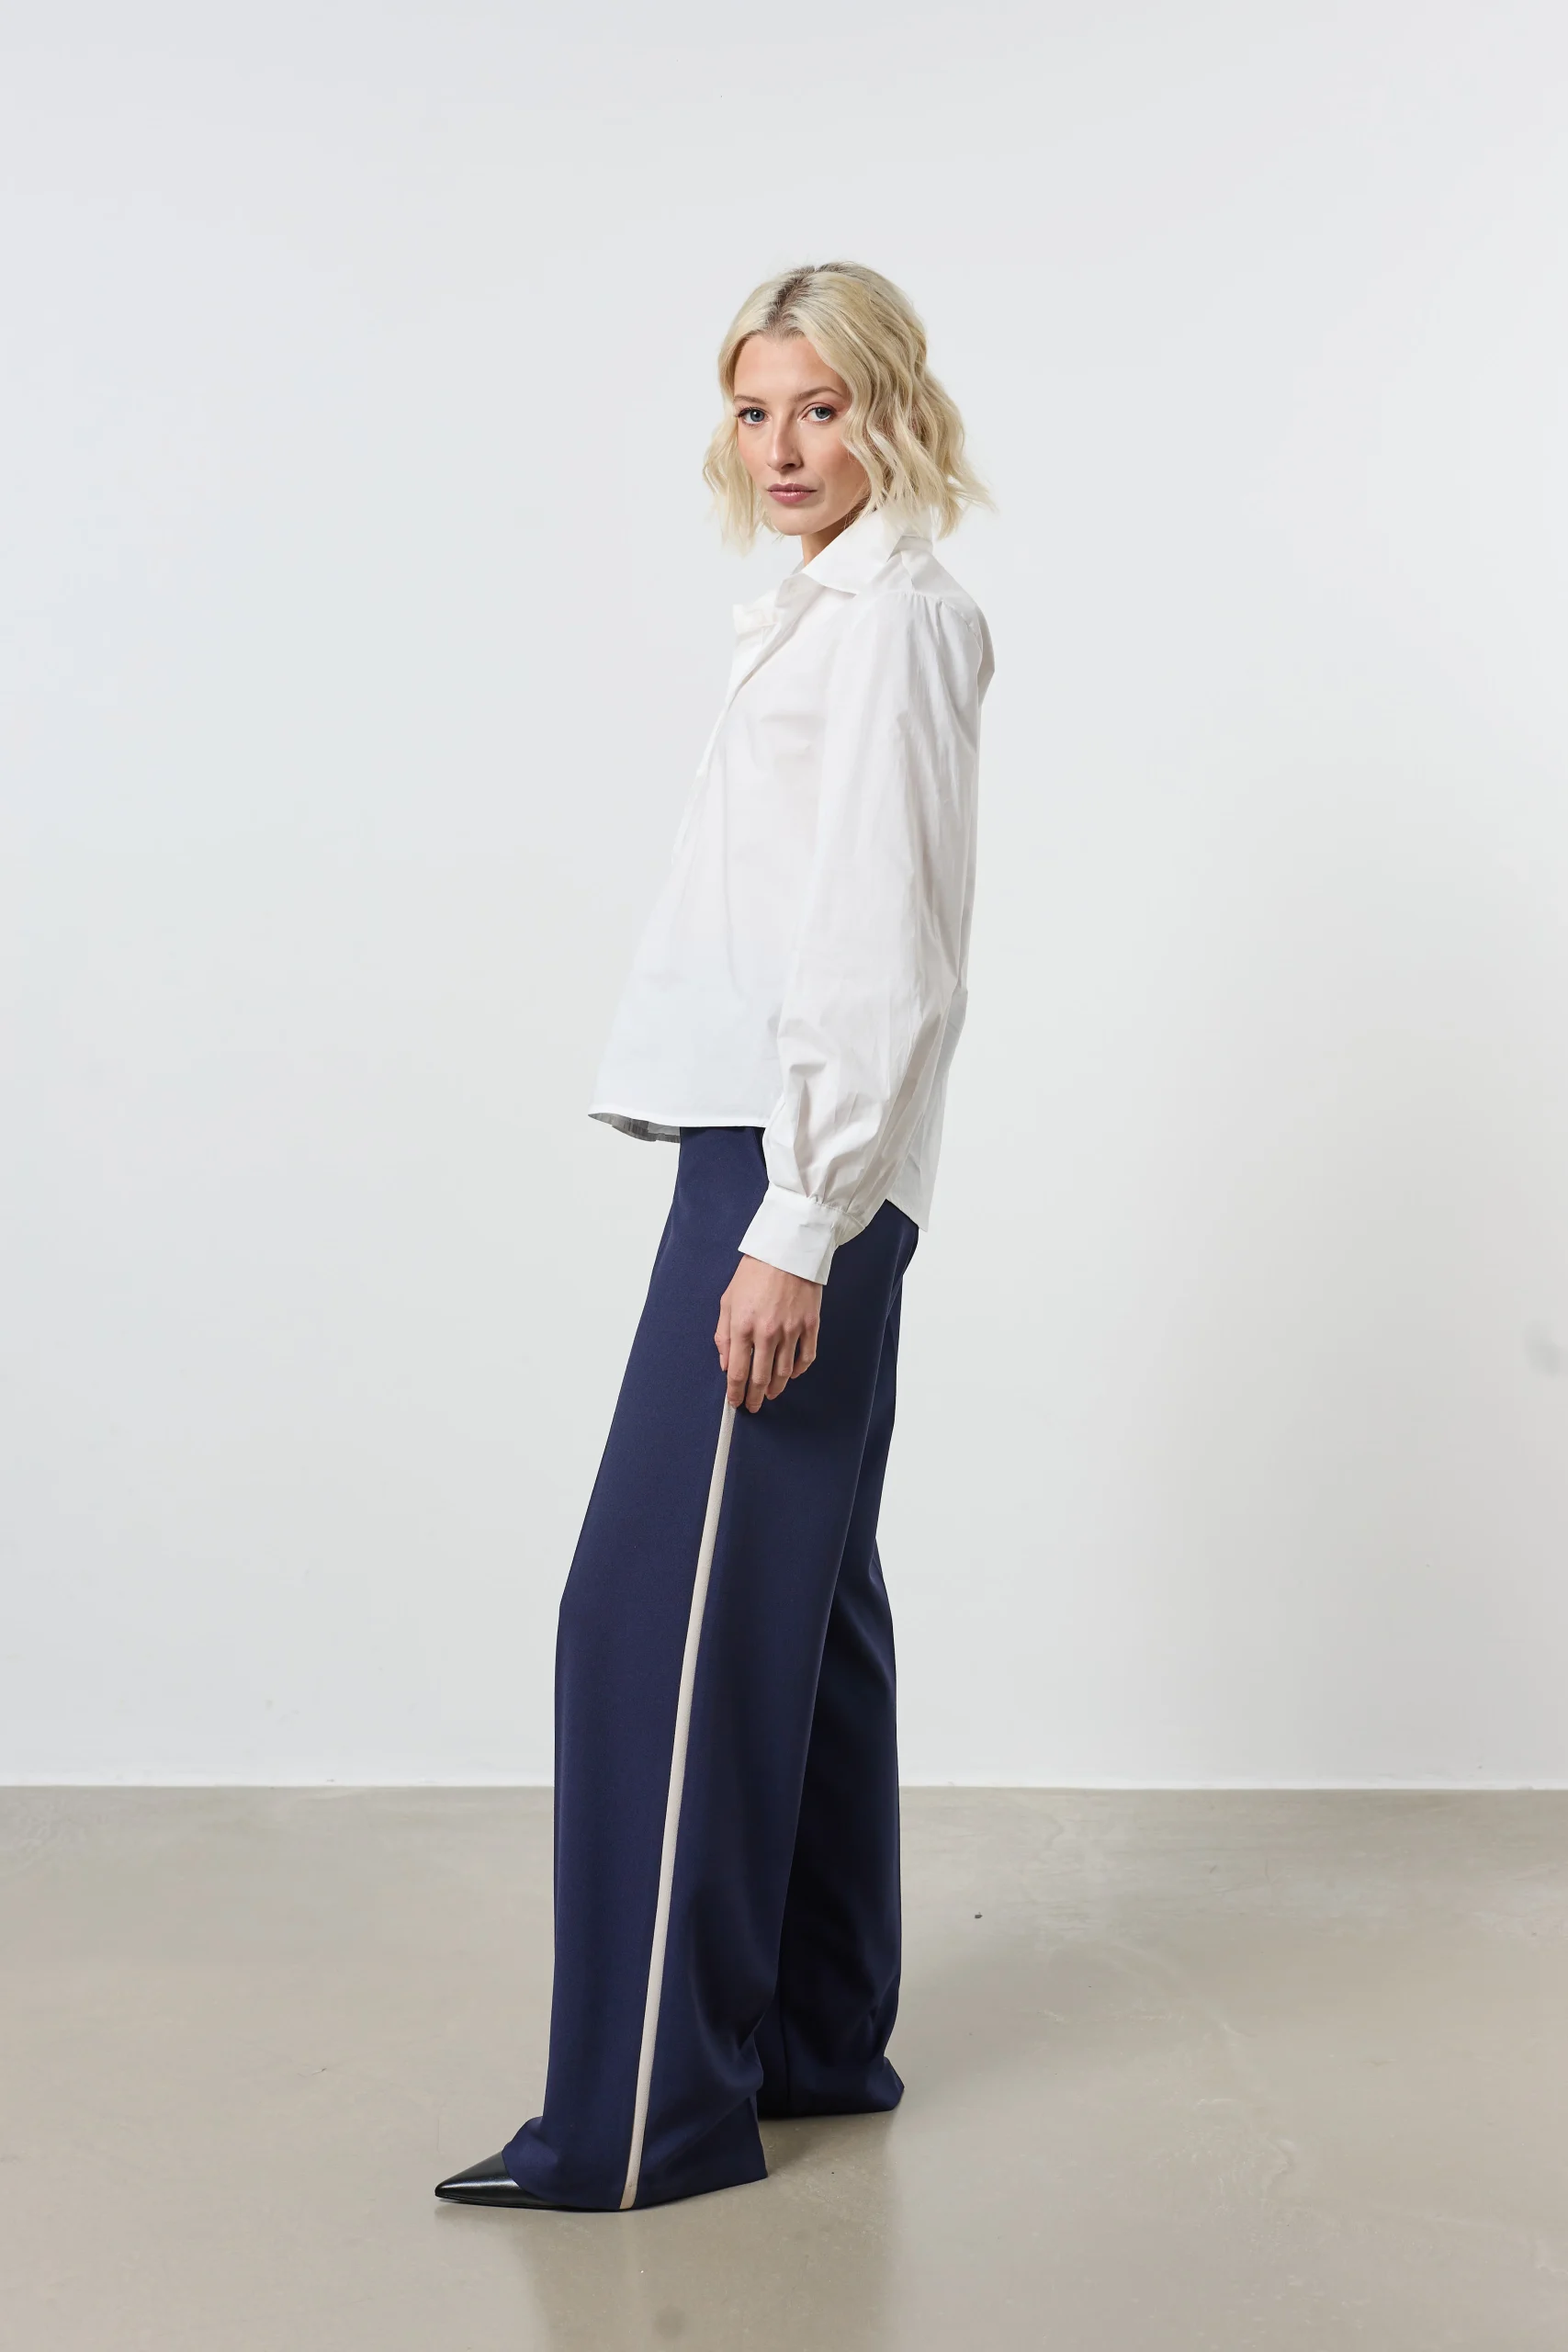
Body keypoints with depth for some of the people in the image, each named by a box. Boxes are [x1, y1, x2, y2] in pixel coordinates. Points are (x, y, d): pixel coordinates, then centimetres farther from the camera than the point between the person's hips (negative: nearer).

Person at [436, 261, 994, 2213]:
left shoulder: (886, 621, -10)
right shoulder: (826, 612, 20)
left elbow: (888, 960, -18)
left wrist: (793, 1226, -21)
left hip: (793, 1170, -10)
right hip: (781, 1159, 10)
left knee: (658, 1614, -10)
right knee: (795, 1603, 13)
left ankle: (646, 2115, -4)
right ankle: (815, 2040, 23)